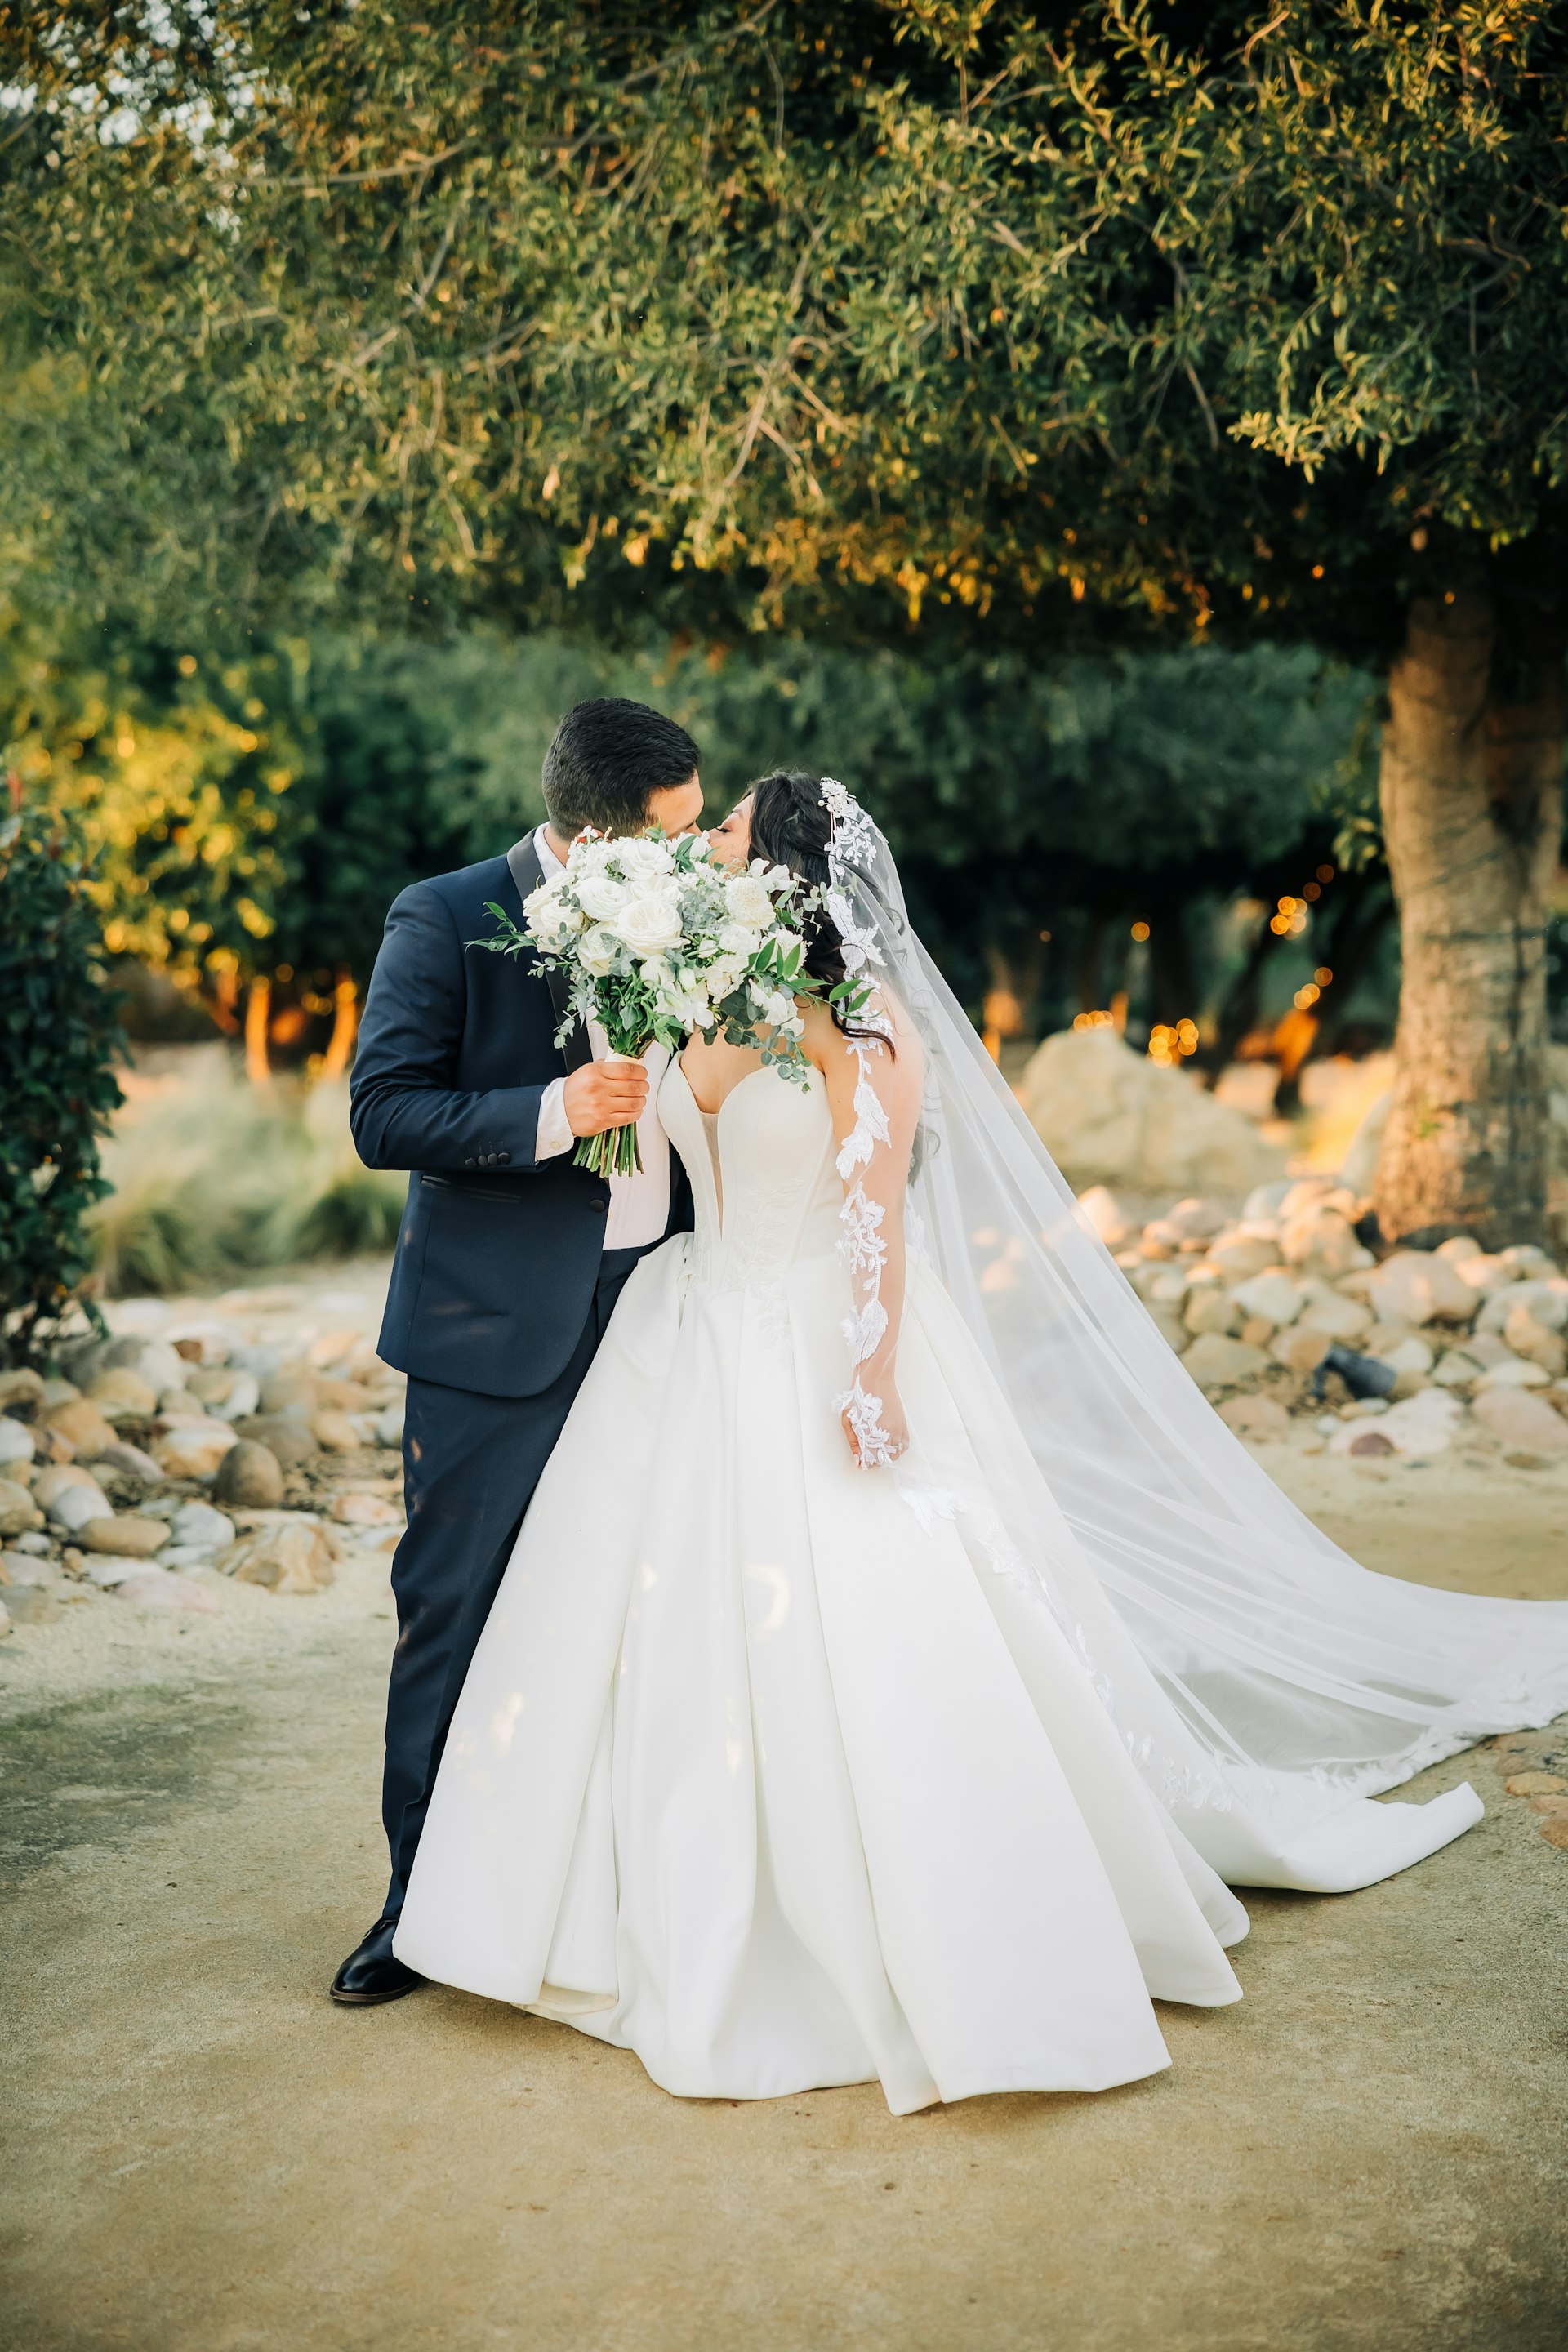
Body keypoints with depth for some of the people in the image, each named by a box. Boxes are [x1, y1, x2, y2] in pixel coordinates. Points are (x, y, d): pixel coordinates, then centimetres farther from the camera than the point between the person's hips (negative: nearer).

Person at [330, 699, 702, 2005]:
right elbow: (383, 1113, -13)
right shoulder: (446, 921, -10)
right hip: (499, 1329, -4)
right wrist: (553, 1111, -23)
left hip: (656, 1313, 5)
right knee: (454, 1615, 3)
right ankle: (427, 1902, 18)